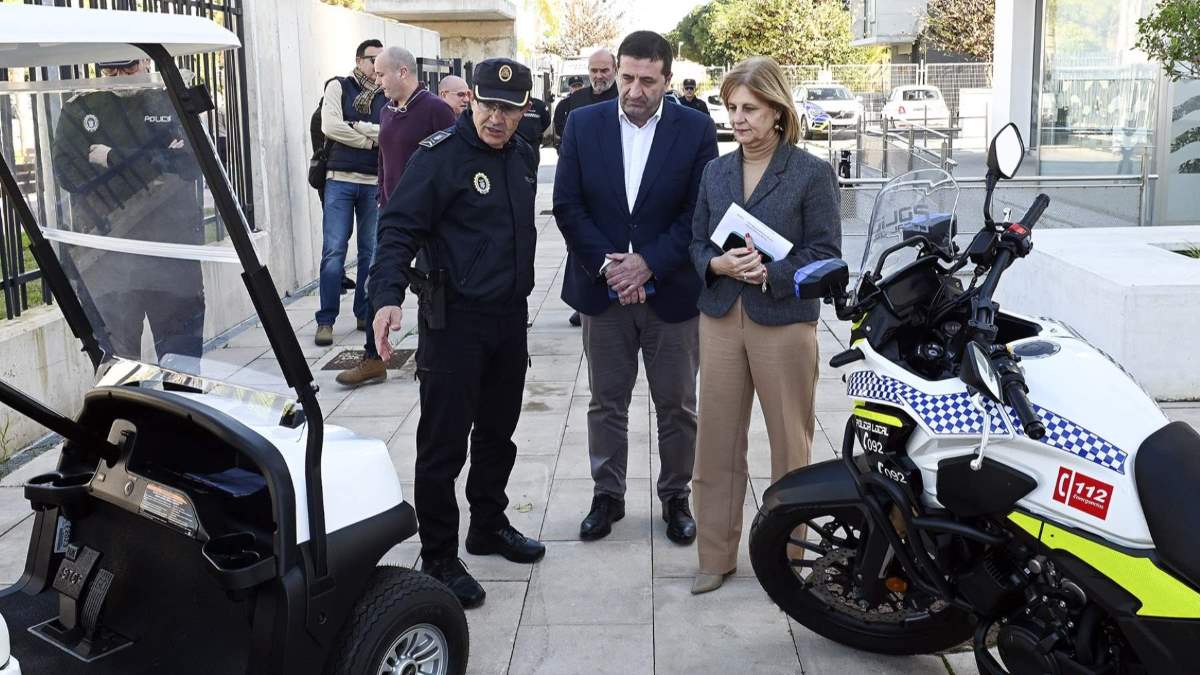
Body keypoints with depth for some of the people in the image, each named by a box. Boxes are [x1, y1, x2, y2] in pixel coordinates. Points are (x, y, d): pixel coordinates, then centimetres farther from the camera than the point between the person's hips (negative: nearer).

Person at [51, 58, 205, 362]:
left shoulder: (173, 104, 7)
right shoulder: (77, 111, 9)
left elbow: (190, 162, -9)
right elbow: (66, 171, -5)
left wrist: (113, 159, -12)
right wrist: (154, 163, -11)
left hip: (171, 251, 0)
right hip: (105, 259, 0)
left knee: (183, 353, 7)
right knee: (115, 357, 4)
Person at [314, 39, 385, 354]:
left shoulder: (387, 96, 9)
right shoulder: (338, 87, 4)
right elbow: (330, 126, -10)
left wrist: (356, 127, -11)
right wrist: (372, 139, -7)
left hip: (375, 183, 2)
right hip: (340, 180, -2)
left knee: (371, 252, 7)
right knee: (333, 251, -4)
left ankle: (365, 314, 18)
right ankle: (326, 320, 1)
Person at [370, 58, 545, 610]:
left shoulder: (521, 156, 10)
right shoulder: (440, 155, -13)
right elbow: (399, 228, -18)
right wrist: (388, 294, -33)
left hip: (509, 316, 7)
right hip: (455, 319, -7)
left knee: (498, 433, 19)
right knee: (443, 444, -1)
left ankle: (489, 526, 37)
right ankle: (439, 559, 10)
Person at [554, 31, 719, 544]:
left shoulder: (696, 129, -4)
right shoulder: (583, 124, 0)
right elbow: (567, 204, -2)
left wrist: (648, 263, -15)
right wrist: (606, 265, -12)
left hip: (671, 290, -1)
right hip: (603, 289, 1)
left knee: (676, 405, 9)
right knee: (607, 402, 12)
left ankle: (676, 497, 25)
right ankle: (607, 495, 26)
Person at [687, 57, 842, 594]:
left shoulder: (812, 173, -4)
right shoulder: (716, 172, 9)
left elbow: (825, 253, -7)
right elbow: (697, 243, 10)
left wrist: (769, 273, -20)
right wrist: (718, 264, -12)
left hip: (784, 321, -4)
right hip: (721, 318, 4)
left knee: (789, 443, 7)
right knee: (717, 440, 7)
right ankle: (716, 554, 20)